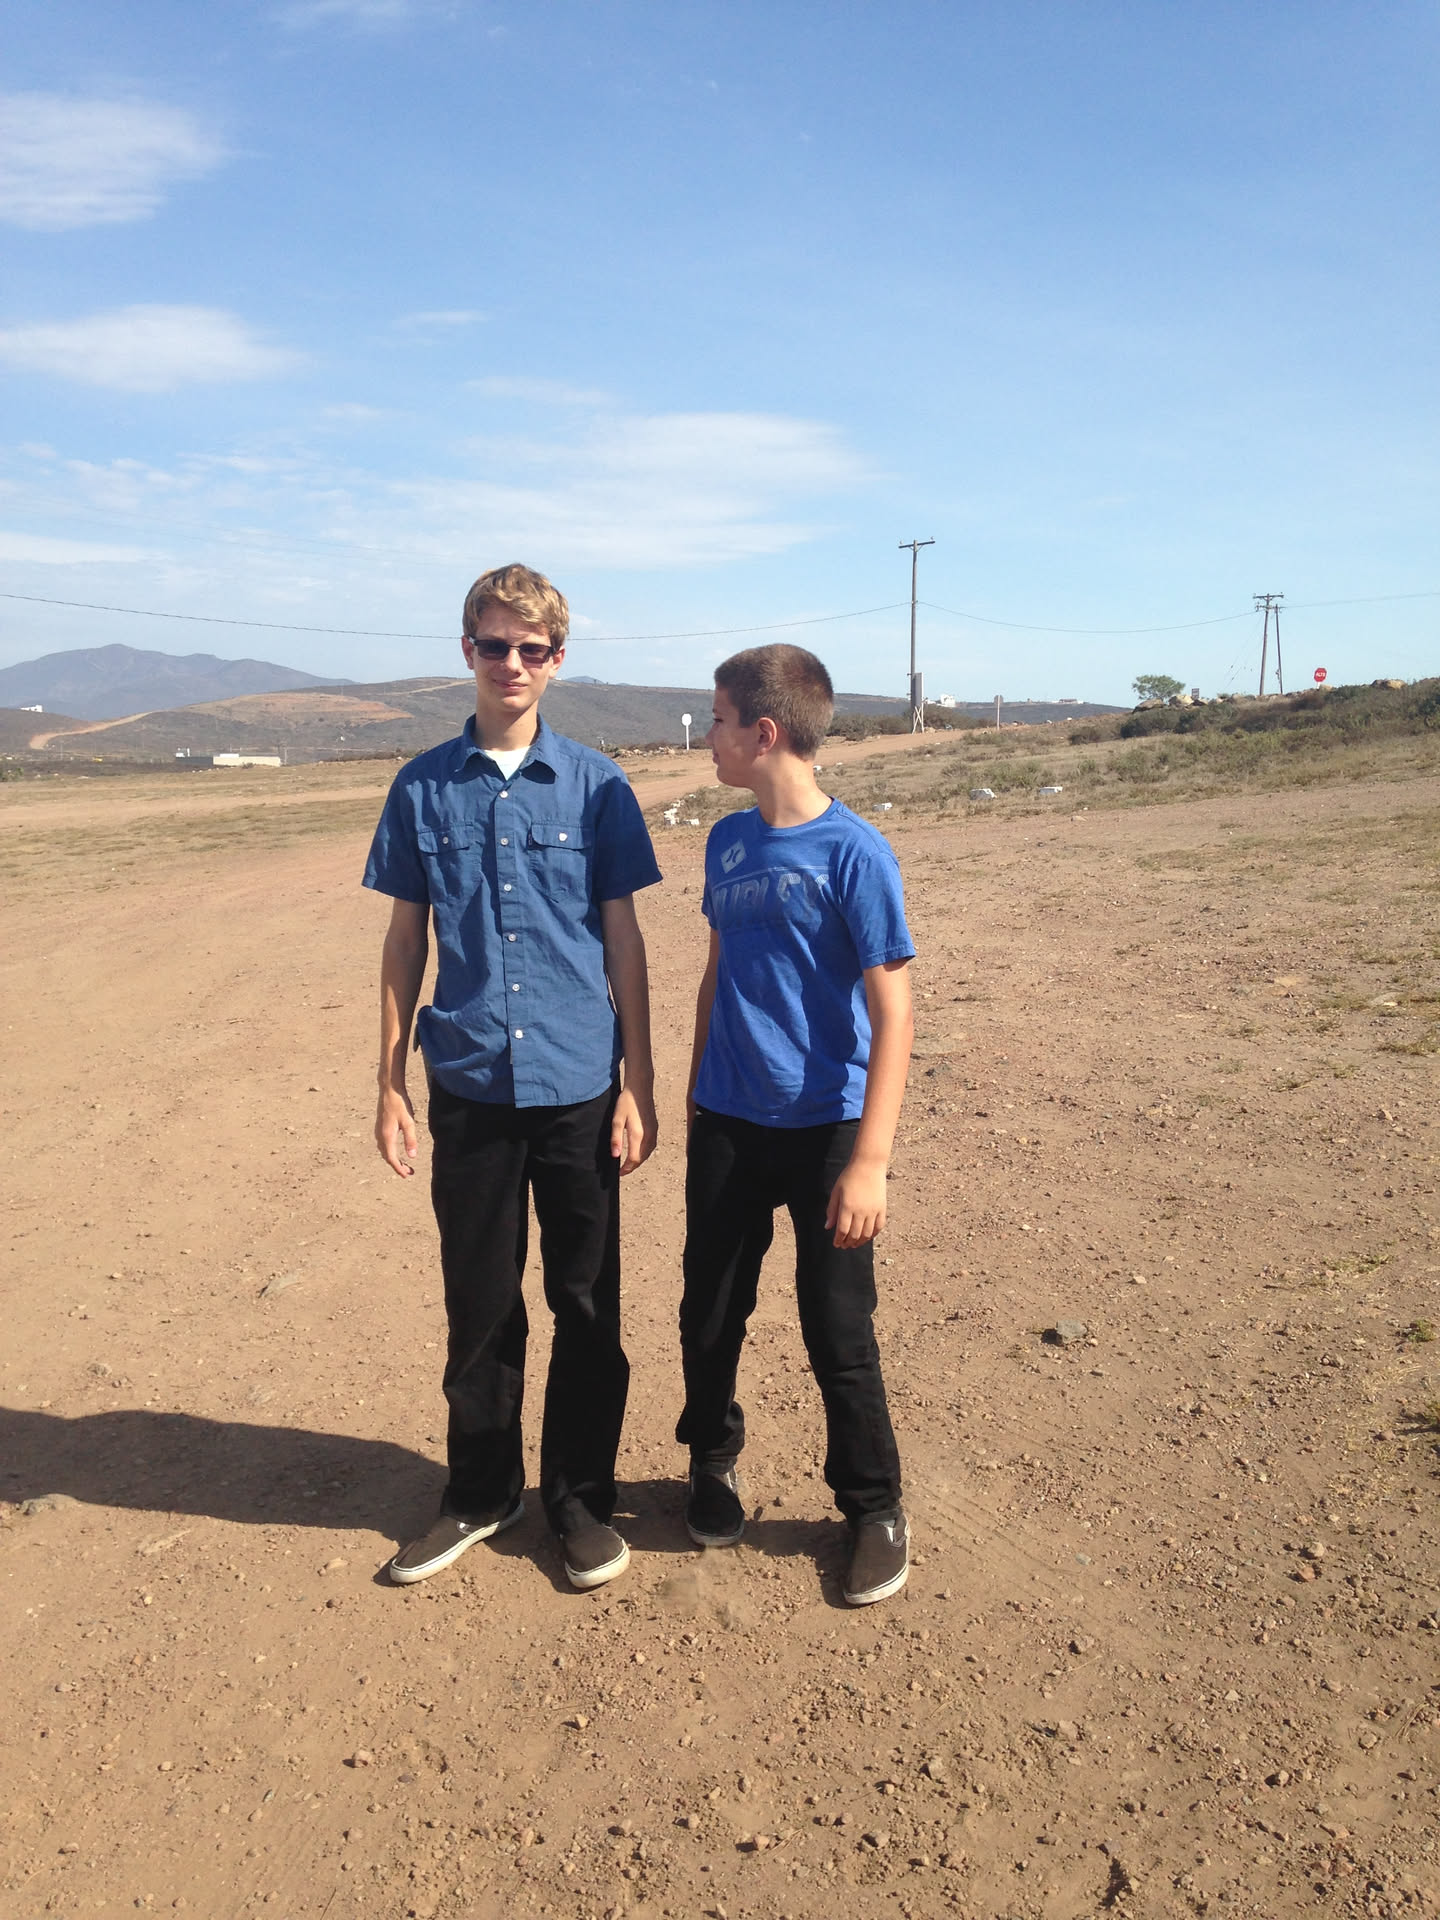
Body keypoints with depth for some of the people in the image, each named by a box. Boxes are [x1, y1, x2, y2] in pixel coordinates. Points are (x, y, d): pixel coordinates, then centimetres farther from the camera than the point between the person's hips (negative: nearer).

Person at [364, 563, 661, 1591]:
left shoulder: (595, 785, 0)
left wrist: (639, 1086, -2)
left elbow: (623, 938, 1)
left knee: (587, 1306, 9)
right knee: (480, 1307, 13)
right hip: (470, 1086, 1)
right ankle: (482, 1495, 33)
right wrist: (392, 1085, 5)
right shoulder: (425, 788, 3)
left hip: (579, 1087, -1)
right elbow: (406, 941, 7)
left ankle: (582, 1498, 29)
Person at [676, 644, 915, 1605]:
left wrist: (870, 1162, -19)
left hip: (825, 1129, -5)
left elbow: (893, 1016, -16)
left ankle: (875, 1508, 29)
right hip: (727, 1125, 5)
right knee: (709, 1316, 15)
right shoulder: (729, 841, 5)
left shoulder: (853, 852, -14)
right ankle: (713, 1462, 41)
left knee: (839, 1336, 7)